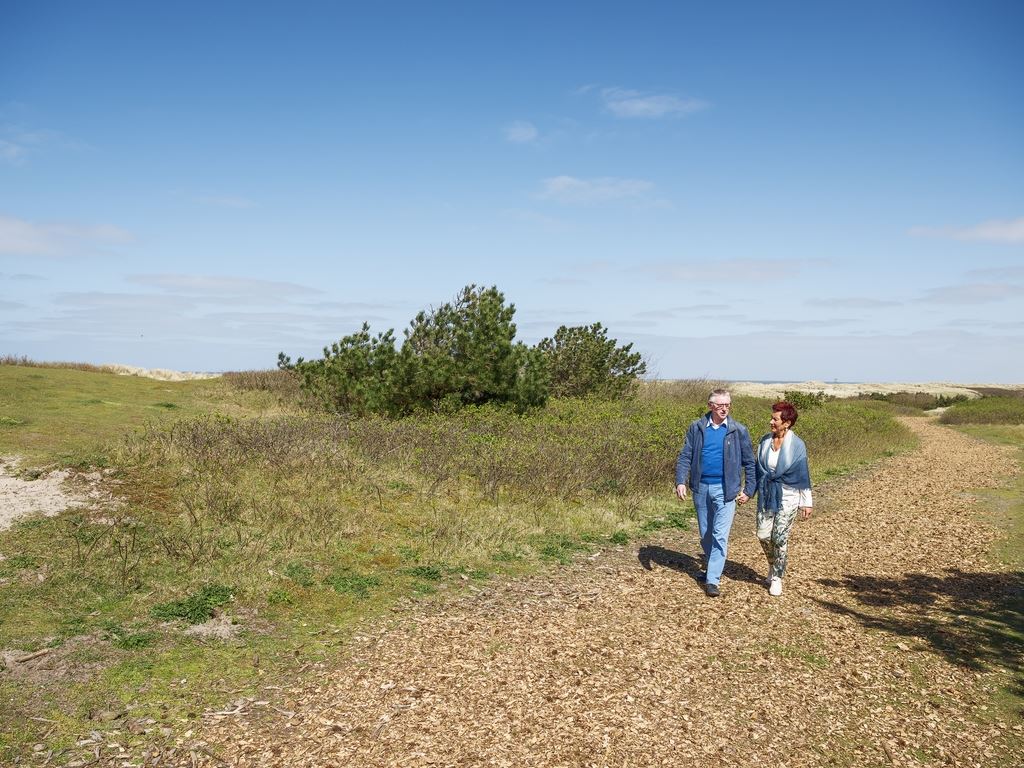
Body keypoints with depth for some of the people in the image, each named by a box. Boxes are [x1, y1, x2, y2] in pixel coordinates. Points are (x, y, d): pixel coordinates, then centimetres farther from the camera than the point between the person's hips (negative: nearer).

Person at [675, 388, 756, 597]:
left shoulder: (738, 431, -2)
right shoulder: (696, 428, 1)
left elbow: (749, 463, 4)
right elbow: (685, 457, 1)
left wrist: (748, 490, 0)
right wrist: (681, 481, -10)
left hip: (725, 490, -2)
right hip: (701, 488, 2)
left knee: (720, 536, -8)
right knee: (705, 534, 15)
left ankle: (712, 580, -3)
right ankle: (710, 566, 36)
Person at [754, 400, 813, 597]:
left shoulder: (797, 445, -8)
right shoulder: (765, 441, 2)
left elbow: (803, 475, -3)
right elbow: (758, 468, 11)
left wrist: (806, 502, -1)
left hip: (787, 496, -4)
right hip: (766, 494, 4)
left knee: (780, 538, -2)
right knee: (763, 534, 0)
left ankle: (777, 578, 14)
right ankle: (773, 565, 29)